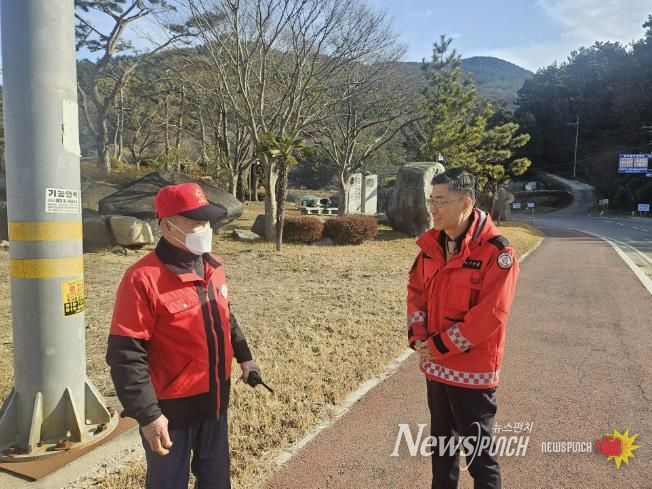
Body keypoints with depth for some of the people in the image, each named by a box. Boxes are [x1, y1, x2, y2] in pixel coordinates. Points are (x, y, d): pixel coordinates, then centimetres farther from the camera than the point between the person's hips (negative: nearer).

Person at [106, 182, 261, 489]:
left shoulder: (213, 267, 1)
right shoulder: (144, 279, -22)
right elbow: (126, 355, -22)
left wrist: (243, 356, 16)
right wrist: (147, 414, -22)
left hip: (214, 401, 7)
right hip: (171, 409, -6)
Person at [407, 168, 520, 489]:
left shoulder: (496, 252, -19)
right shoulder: (431, 244, 2)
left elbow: (490, 315, -23)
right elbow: (416, 289, 10)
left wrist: (440, 346, -18)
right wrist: (418, 337, -4)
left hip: (472, 369, -6)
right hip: (435, 365, 7)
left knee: (478, 449, 9)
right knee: (442, 440, 24)